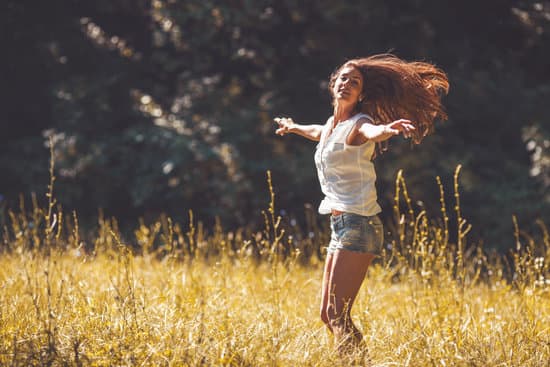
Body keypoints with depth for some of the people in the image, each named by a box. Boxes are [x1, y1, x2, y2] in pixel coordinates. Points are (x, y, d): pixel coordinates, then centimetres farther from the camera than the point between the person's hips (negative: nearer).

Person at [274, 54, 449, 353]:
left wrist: (389, 129, -57)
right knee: (327, 315, 11)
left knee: (337, 314, -15)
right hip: (340, 226, 9)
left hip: (358, 224, -9)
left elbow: (372, 131, -34)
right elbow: (317, 132, 42)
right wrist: (292, 127, 62)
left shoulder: (357, 124, -8)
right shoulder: (332, 124, 16)